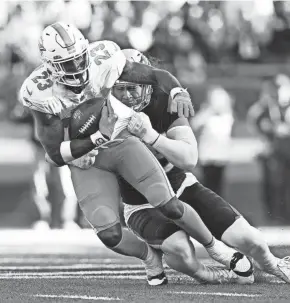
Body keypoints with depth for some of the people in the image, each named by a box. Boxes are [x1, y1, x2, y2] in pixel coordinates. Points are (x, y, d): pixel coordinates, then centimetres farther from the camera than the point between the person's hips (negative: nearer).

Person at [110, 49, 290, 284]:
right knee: (178, 248, -35)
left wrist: (151, 135, -39)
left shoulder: (166, 105, -17)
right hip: (145, 207, -1)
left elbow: (189, 159, -26)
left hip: (182, 188, 1)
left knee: (247, 238, -7)